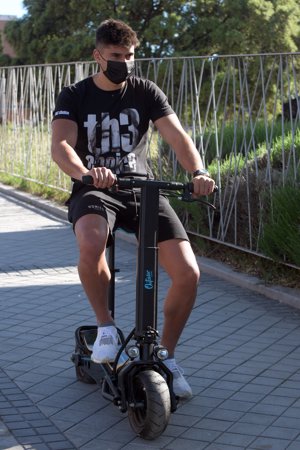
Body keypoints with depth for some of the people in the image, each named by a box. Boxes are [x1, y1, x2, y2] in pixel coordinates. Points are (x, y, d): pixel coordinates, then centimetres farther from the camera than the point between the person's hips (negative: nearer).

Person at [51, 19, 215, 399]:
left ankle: (165, 354, 8)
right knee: (91, 242, -40)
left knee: (188, 273, -16)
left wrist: (198, 172, -31)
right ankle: (106, 326, -13)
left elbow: (177, 136, -9)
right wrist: (85, 172, -42)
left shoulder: (145, 92, 3)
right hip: (94, 191, -2)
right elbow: (60, 145, -19)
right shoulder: (74, 96, -2)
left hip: (142, 188, 2)